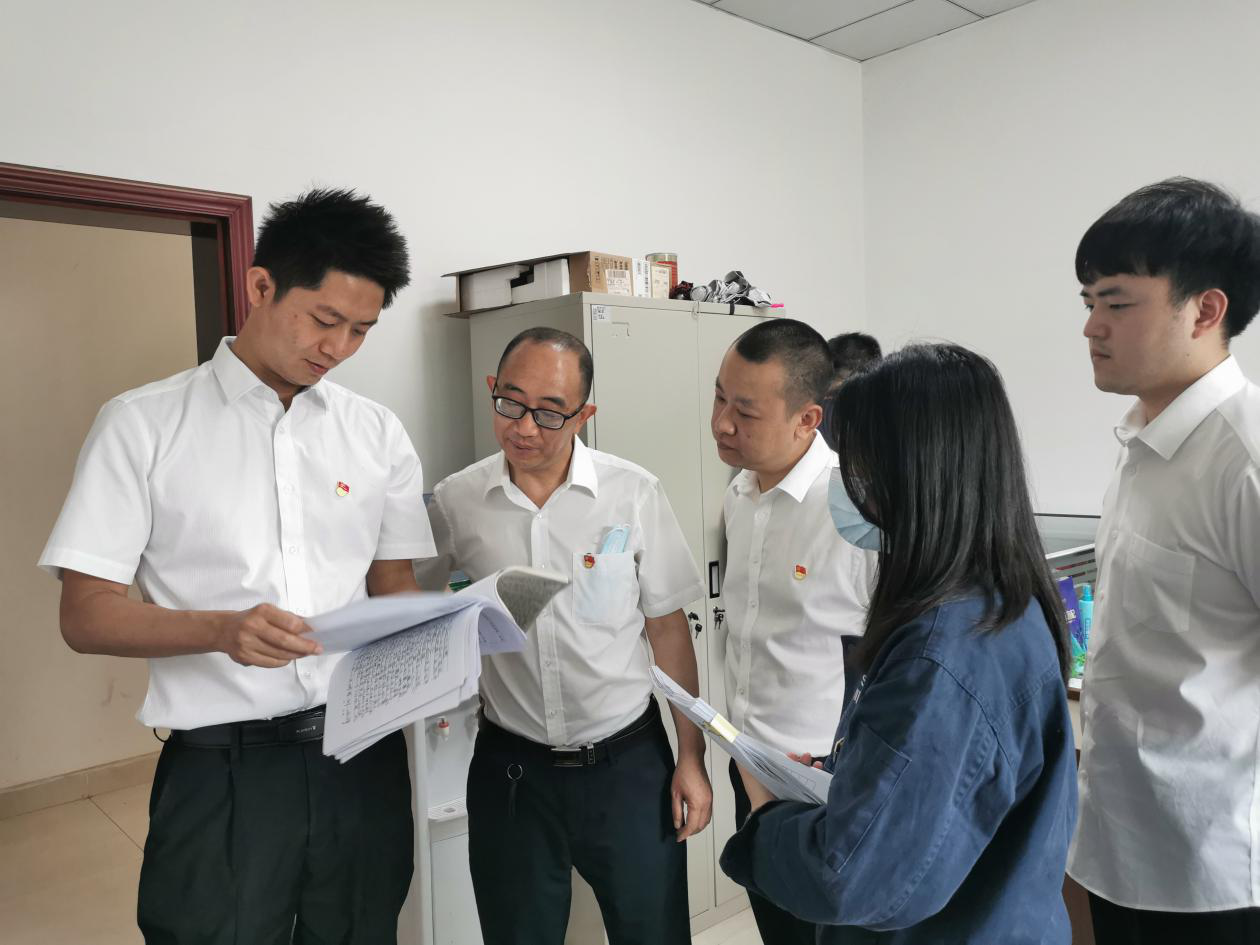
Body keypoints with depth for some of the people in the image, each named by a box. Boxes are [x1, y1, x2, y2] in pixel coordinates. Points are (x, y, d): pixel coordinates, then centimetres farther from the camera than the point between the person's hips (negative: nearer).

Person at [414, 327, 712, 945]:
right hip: (511, 768, 1)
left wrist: (691, 758, 0)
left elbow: (668, 628, -2)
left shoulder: (634, 494, -8)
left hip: (628, 761, 0)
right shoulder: (456, 501, -5)